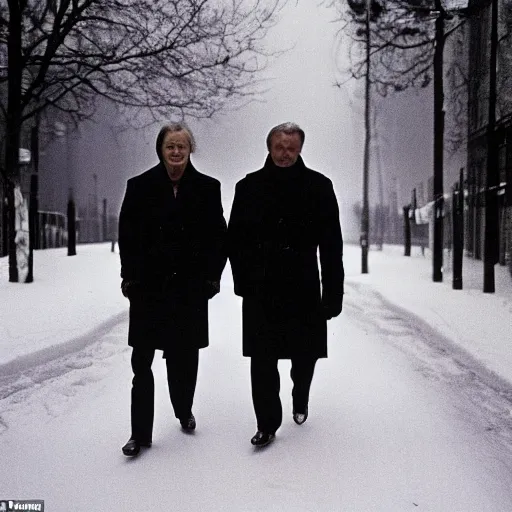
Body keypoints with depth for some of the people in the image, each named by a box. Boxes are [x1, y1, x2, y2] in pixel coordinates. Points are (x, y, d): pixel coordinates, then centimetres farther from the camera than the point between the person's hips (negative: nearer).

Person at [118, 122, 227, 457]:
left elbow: (219, 237, 4)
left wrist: (212, 276, -3)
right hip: (148, 287, 0)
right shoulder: (141, 186, 1)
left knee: (185, 356, 12)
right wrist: (130, 277, -5)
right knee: (142, 360, 0)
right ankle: (141, 432, 9)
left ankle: (184, 410, 38)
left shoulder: (207, 188, 3)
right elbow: (128, 236, 1)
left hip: (190, 288, 1)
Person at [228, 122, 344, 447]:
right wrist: (244, 282, 0)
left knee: (305, 356, 15)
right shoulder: (249, 187, 1)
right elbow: (235, 239, 5)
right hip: (261, 291, 0)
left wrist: (333, 293, -5)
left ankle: (300, 401, 44)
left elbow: (331, 246, -3)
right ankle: (268, 425, 14)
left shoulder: (319, 186, -2)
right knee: (262, 362, 1)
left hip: (304, 290, 0)